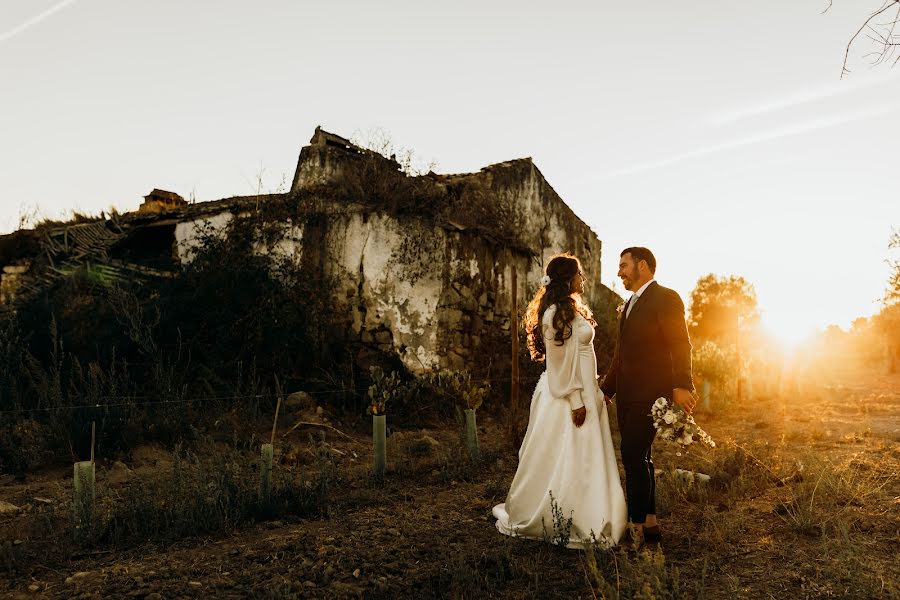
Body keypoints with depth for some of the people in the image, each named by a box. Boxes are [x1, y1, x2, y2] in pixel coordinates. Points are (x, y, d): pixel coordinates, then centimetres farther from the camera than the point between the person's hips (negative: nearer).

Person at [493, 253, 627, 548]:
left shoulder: (573, 310, 13)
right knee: (563, 460, 1)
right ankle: (555, 523, 15)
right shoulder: (556, 313, -16)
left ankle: (584, 519, 27)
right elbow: (558, 361, -19)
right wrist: (575, 401, -19)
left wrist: (591, 396, 17)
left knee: (585, 461, 15)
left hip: (585, 394, 10)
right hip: (566, 398, -10)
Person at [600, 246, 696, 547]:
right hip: (627, 396, 9)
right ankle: (650, 524, 22)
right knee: (638, 459, 12)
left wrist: (682, 386, -26)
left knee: (633, 457, -10)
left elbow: (680, 345, -16)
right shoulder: (631, 304, 21)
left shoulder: (666, 298, -6)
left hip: (650, 395, -9)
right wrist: (606, 390, 25)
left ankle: (636, 528, 0)